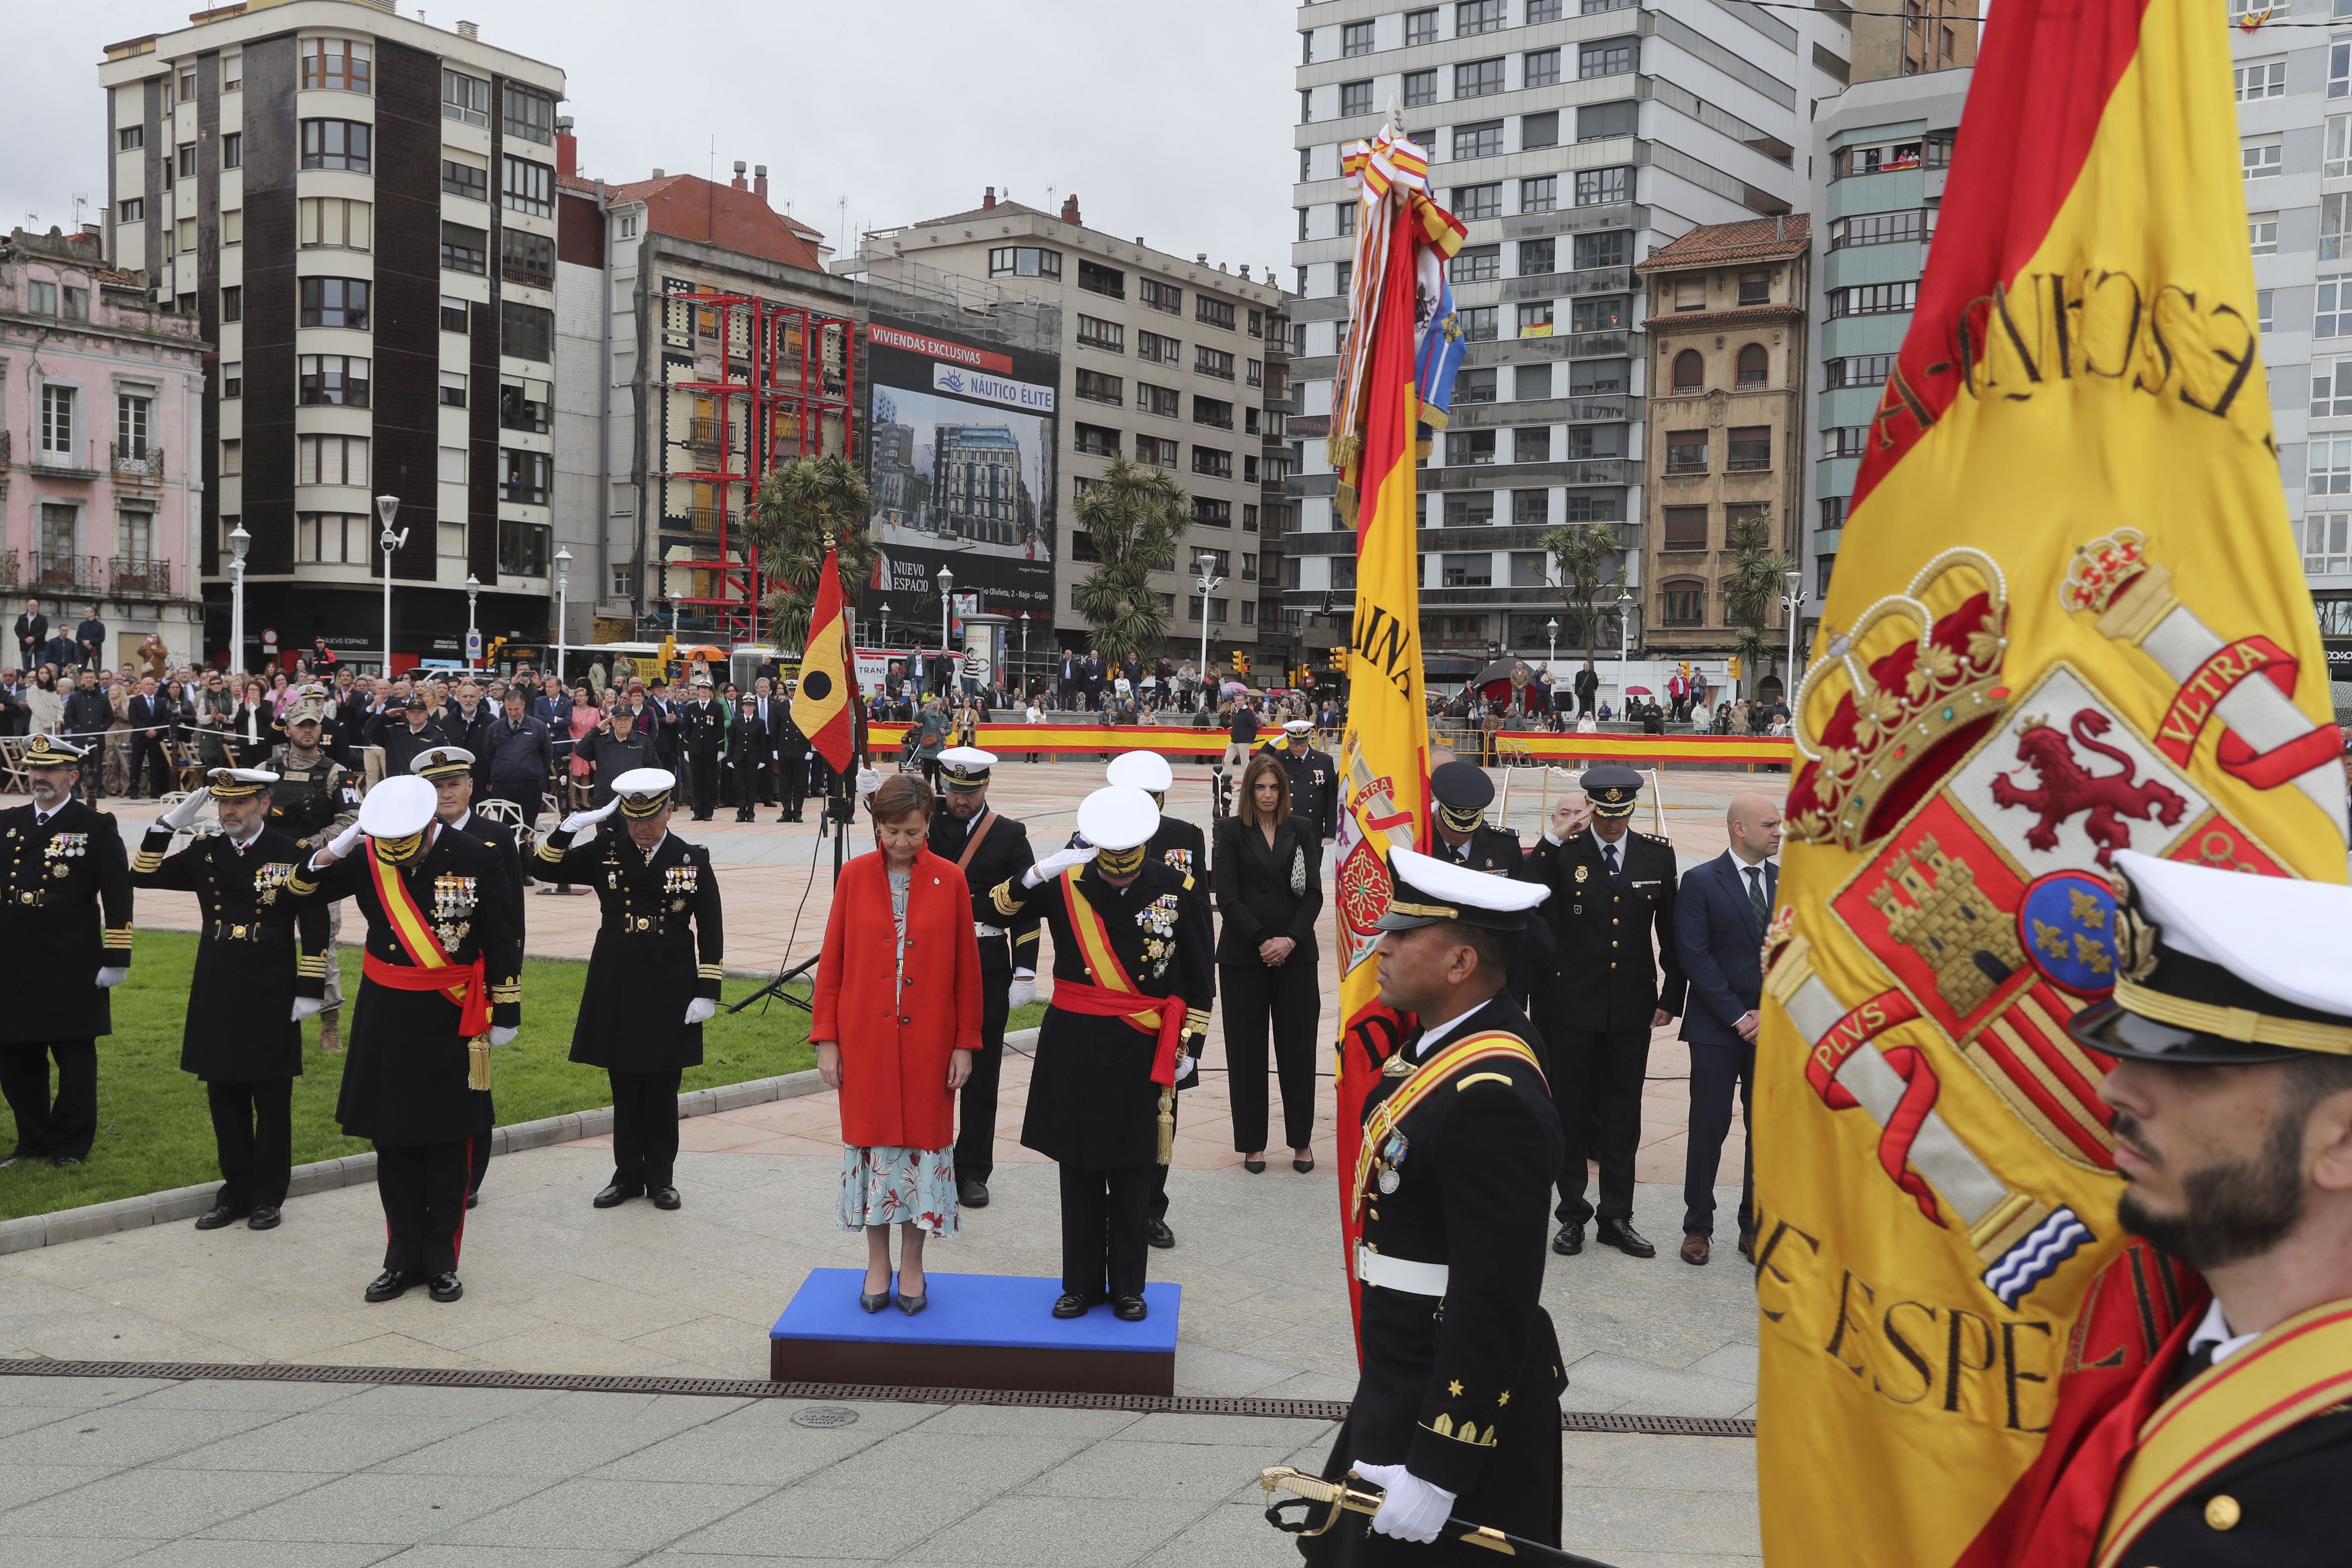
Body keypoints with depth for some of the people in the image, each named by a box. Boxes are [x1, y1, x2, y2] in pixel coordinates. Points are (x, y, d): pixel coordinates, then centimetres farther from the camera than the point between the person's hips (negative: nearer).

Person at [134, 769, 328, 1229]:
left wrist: (310, 991, -9)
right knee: (225, 1100, 10)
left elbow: (315, 928, -5)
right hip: (217, 999, 4)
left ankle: (268, 1196, 15)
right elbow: (142, 876, 6)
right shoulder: (204, 854, 7)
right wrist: (168, 825, -4)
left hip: (271, 1001, -4)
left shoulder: (292, 856, -6)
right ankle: (237, 1189, 22)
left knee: (272, 1102, 5)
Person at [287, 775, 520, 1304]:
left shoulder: (475, 861, -11)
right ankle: (404, 1259, 20)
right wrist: (331, 852, -14)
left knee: (447, 1148, 5)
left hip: (450, 1022, -3)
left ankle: (442, 1261, 17)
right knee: (393, 1145, 9)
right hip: (385, 1021, 3)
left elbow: (503, 946, -4)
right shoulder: (365, 858, -3)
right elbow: (300, 893, 4)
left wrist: (505, 1014, -1)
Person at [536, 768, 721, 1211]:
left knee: (662, 1091, 6)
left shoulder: (693, 860, -1)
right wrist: (571, 825, -14)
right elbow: (546, 867, 0)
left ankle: (661, 1177, 18)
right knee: (625, 1090, 9)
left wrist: (707, 992, -5)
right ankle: (628, 1175, 20)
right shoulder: (605, 854, 3)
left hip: (670, 992, -2)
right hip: (617, 992, 2)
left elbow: (711, 932, -1)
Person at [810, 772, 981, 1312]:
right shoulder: (855, 876, -1)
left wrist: (965, 1043, -1)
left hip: (928, 1044, 0)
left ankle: (913, 1267, 19)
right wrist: (826, 1039, -1)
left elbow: (966, 970, 1)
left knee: (924, 1142, 5)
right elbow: (832, 962, 3)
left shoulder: (949, 880, -2)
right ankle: (878, 1266, 21)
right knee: (872, 1144, 7)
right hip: (865, 1042, 1)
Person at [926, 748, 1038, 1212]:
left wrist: (1025, 972, -6)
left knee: (981, 1070, 5)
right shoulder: (927, 828, 6)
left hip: (988, 970, -1)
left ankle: (973, 1171, 15)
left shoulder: (1010, 836, 1)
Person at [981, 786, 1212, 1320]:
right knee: (1078, 1168, 8)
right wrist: (1039, 872, -21)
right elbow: (997, 908, -7)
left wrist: (1190, 1046, 1)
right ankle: (1082, 1283, 21)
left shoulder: (1176, 890, -4)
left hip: (1141, 1052, -1)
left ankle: (1128, 1286, 21)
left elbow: (1200, 980, 3)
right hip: (1074, 1046, 1)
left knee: (1131, 1173, 8)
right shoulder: (1065, 883, -4)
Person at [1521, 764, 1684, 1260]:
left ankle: (1617, 1218, 22)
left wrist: (1671, 997, 6)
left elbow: (1671, 934, 8)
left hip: (1632, 1008, 2)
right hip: (1571, 1005, -2)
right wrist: (1553, 840, -25)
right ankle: (1573, 1215, 20)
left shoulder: (1658, 856, 2)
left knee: (1623, 1115, 10)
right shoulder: (1562, 853, -7)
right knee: (1571, 1112, 7)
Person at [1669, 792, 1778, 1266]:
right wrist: (1738, 1018, -11)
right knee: (1709, 1130, 2)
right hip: (1717, 1029, -3)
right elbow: (1695, 957, -9)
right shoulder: (1700, 882, -4)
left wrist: (1769, 1012, -5)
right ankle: (1698, 1226, 15)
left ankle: (1755, 1228, 18)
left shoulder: (1788, 883, 7)